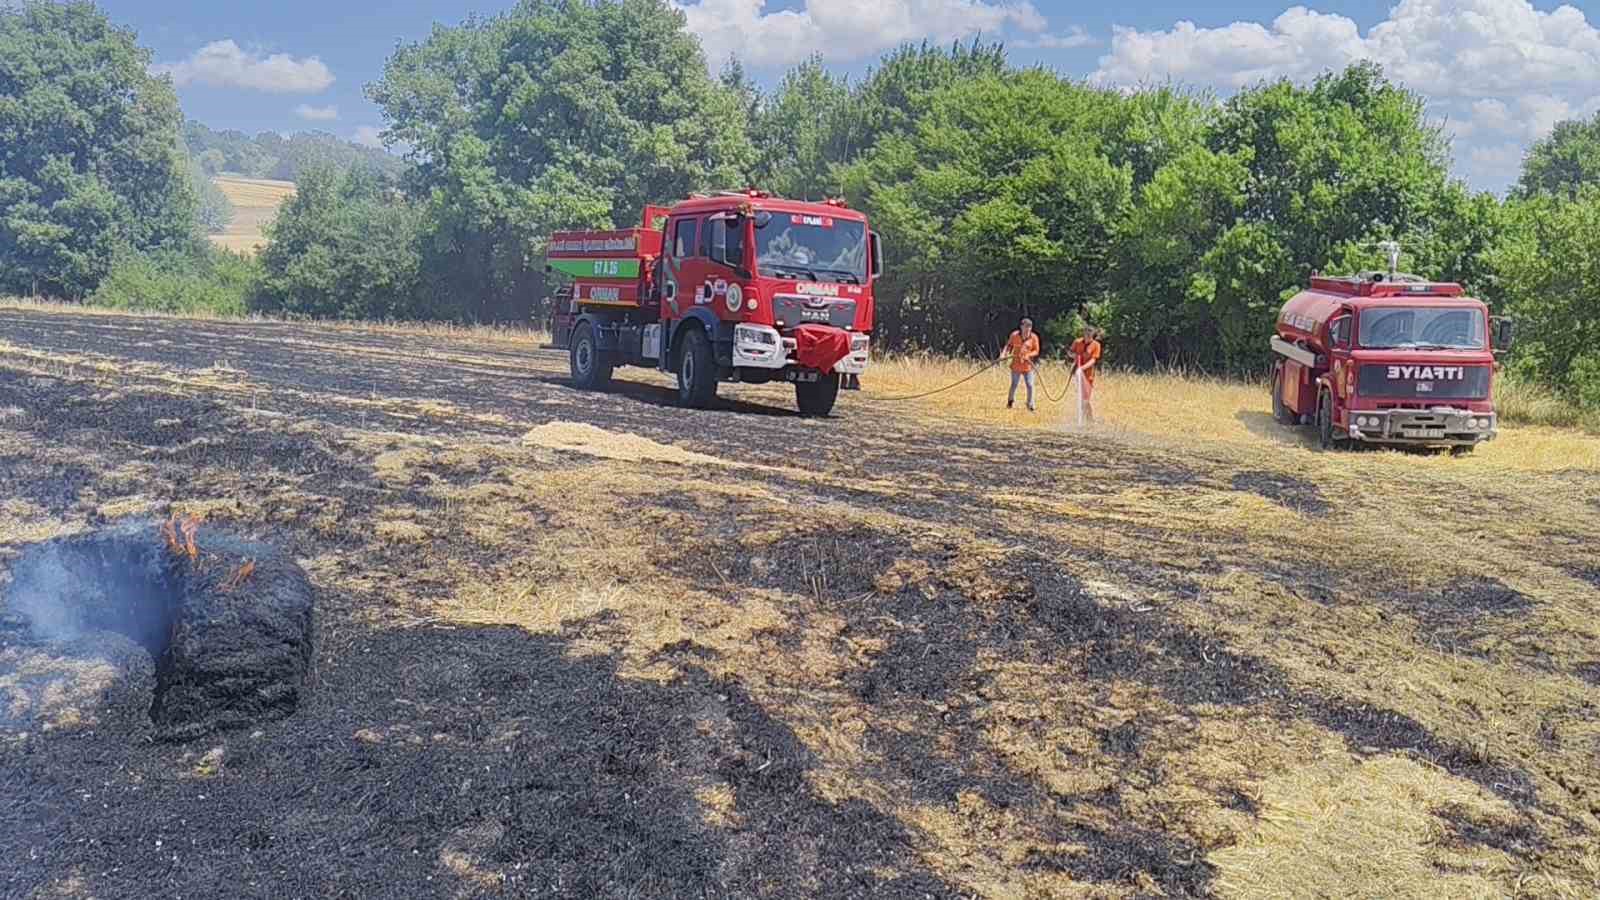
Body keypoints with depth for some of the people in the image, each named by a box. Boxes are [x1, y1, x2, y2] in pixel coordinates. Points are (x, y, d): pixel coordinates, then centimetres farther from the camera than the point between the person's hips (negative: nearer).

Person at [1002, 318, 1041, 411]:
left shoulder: (1034, 337, -5)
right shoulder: (1014, 335, -4)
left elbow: (1036, 351, -1)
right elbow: (1009, 345, 10)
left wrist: (1028, 355, -19)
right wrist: (1004, 353, -5)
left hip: (1028, 365, 0)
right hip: (1016, 365, 0)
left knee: (1030, 385, -2)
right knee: (1014, 385, 10)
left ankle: (1030, 405, 14)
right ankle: (1010, 401, 36)